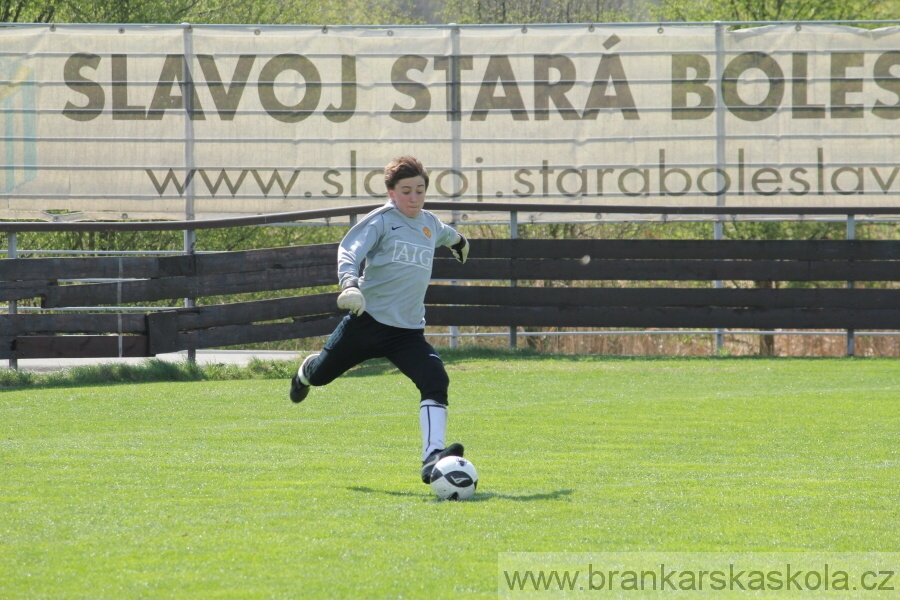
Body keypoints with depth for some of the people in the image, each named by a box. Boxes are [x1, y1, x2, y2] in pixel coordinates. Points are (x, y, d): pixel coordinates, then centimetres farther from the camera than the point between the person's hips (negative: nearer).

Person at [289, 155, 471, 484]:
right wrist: (349, 284, -40)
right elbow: (349, 250, -20)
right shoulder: (381, 220, -8)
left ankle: (432, 457, -30)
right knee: (322, 374, 14)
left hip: (408, 330, 4)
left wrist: (458, 240, 61)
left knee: (436, 381, -20)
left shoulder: (430, 224, 12)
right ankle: (305, 373, 54)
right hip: (369, 319, -4)